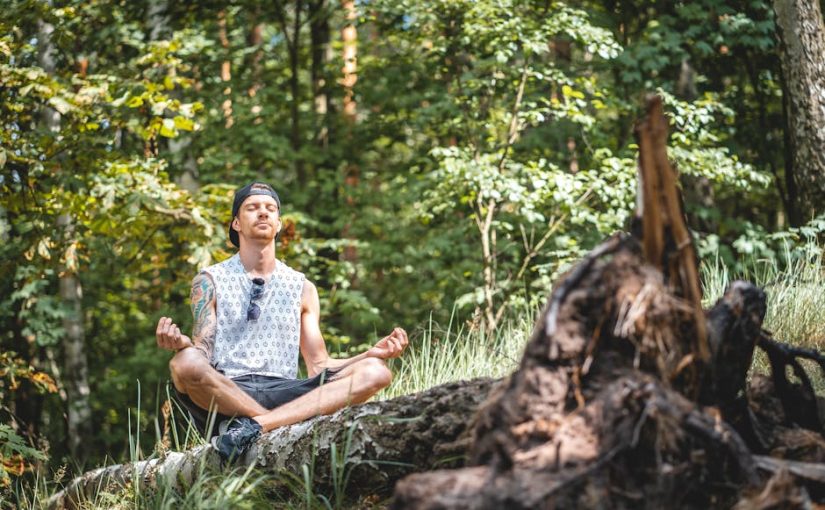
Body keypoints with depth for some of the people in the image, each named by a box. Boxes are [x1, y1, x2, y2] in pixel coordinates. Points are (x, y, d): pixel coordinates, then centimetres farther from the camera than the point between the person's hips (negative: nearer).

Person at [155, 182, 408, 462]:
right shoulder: (210, 281, 13)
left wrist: (372, 353, 0)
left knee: (375, 372, -20)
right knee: (186, 364, -37)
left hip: (282, 392, 3)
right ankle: (290, 426, -25)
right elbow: (203, 352, 2)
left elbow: (318, 366, 17)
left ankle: (253, 426, -34)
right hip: (225, 395, -3)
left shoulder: (302, 288, 21)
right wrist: (182, 343, -23)